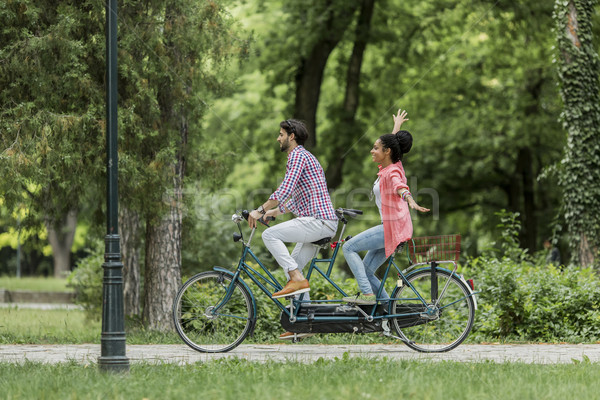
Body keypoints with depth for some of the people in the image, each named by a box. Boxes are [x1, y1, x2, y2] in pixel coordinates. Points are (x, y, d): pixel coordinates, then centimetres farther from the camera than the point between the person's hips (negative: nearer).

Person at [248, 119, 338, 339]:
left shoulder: (298, 155, -8)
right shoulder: (302, 156, 26)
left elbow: (285, 190, -19)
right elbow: (295, 198, 34)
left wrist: (260, 210, -13)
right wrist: (274, 211, 28)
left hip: (317, 220, -10)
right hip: (322, 223, 10)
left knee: (270, 235, -14)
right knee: (291, 267, 12)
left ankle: (297, 279, -16)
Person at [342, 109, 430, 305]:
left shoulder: (392, 173, -15)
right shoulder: (393, 165, 12)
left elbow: (400, 188, -38)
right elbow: (392, 143, 33)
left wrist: (411, 201, -58)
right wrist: (397, 127, 52)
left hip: (393, 228, -10)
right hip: (391, 227, 10)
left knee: (349, 247, -10)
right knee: (366, 270, 10)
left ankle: (367, 294, -14)